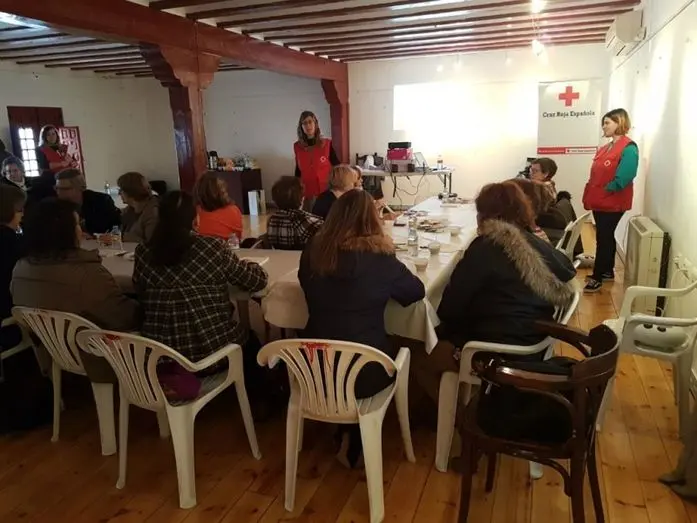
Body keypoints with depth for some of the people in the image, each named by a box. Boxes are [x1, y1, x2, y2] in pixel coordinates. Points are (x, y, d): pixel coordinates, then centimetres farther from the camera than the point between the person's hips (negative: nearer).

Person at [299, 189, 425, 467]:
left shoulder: (312, 252, -5)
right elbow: (417, 291, 0)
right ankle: (353, 447, 33)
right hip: (363, 371, -4)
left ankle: (343, 433, 43)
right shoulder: (379, 257, -15)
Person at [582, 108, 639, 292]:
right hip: (600, 201, 8)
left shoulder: (628, 148, -13)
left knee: (603, 239, -4)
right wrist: (591, 194, 5)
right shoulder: (606, 148, 13)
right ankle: (607, 271, 28)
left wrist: (605, 191, -12)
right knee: (606, 237, 16)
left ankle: (597, 278, 3)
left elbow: (622, 179, -22)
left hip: (612, 203, -8)